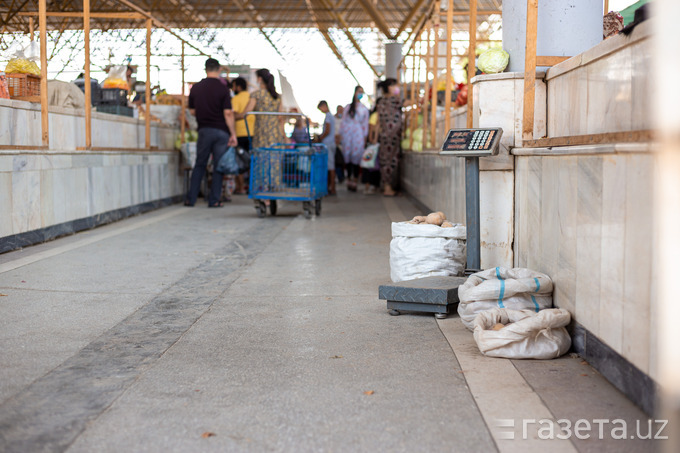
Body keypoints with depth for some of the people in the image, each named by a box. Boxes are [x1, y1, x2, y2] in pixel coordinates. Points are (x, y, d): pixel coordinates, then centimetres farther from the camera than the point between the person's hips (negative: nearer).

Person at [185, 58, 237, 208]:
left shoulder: (195, 88, 3)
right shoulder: (222, 89, -7)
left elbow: (192, 111, 11)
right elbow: (228, 113, -12)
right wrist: (233, 134, -8)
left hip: (204, 130, 3)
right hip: (221, 131, -3)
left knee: (199, 165, 12)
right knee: (219, 166, 4)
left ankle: (191, 199, 9)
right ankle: (214, 200, 3)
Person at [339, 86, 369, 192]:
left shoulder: (364, 109, 10)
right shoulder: (348, 107, 11)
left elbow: (365, 124, 9)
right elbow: (343, 122, 11)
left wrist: (365, 138, 4)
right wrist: (341, 135, 3)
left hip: (358, 135, -1)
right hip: (348, 134, 1)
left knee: (357, 157, -6)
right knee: (348, 157, 0)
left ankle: (354, 181, -2)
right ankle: (349, 179, 9)